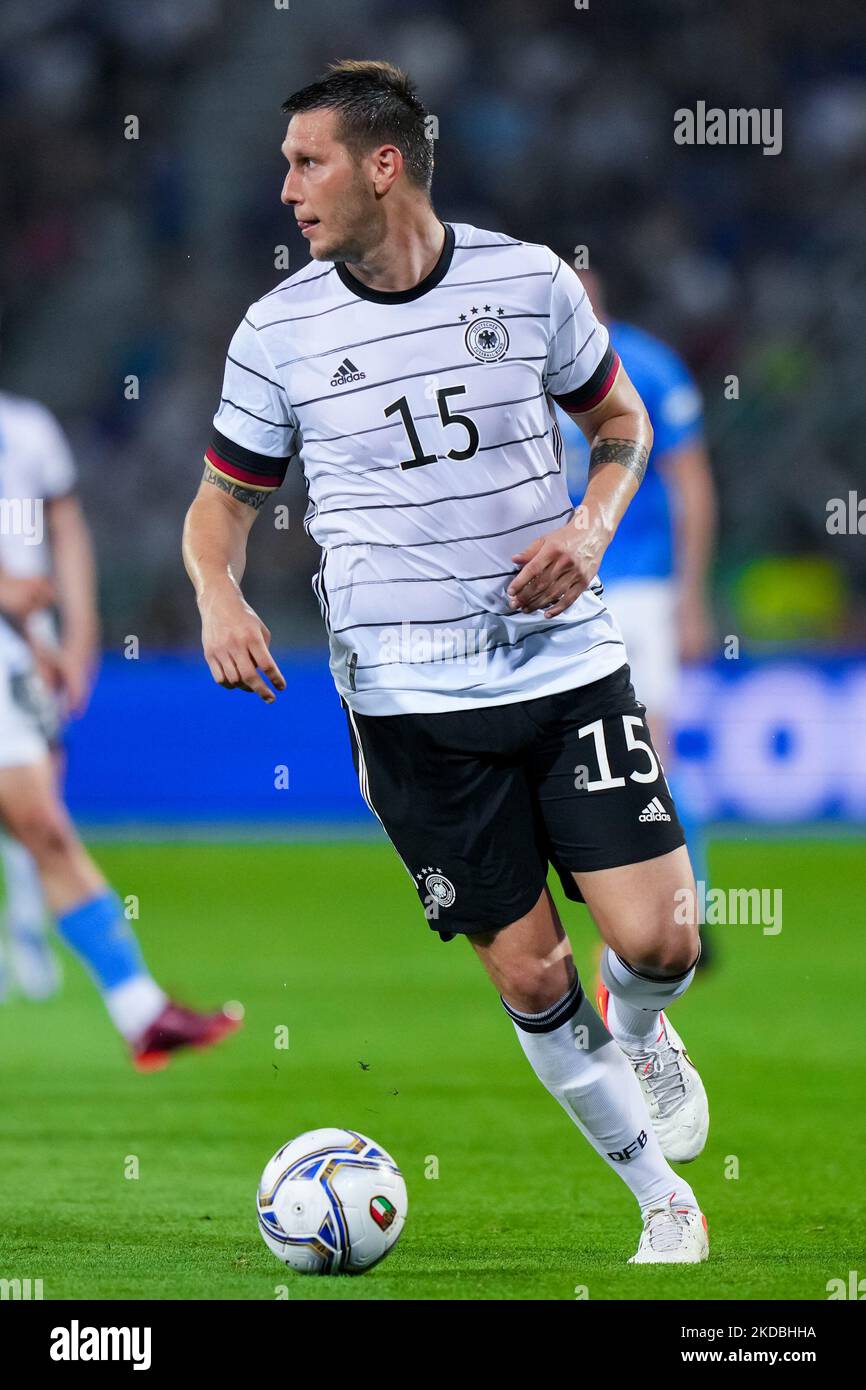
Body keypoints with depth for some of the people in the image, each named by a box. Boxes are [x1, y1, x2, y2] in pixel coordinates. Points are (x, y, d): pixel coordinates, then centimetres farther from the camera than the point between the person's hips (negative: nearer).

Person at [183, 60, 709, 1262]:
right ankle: (663, 1204, 16)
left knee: (658, 941, -11)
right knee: (529, 976, -1)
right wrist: (219, 596, -11)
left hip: (566, 664, 0)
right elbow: (227, 495, 10)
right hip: (409, 701, 0)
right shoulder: (278, 329, -1)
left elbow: (620, 419, 13)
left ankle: (642, 1031, 26)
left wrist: (589, 531, -6)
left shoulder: (528, 280, -1)